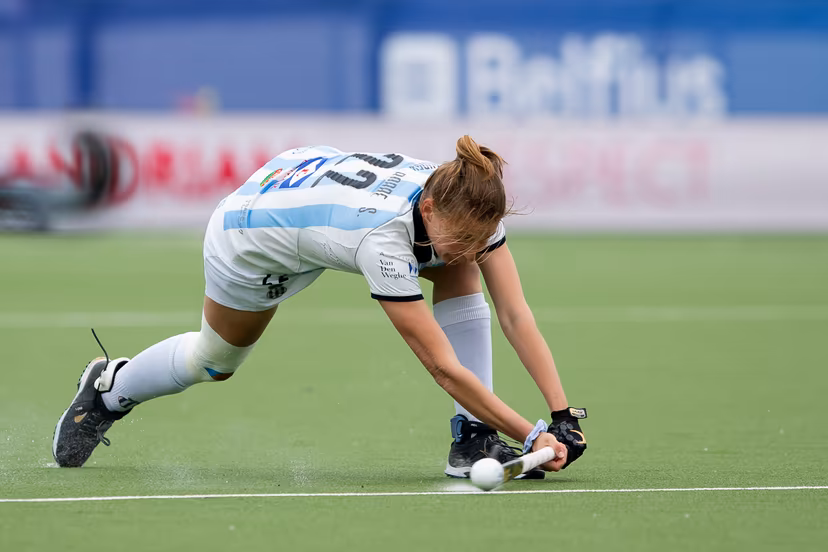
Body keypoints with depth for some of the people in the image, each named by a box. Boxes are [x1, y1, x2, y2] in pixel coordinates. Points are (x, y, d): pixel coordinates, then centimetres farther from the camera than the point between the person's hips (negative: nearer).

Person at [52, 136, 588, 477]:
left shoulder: (467, 208, -29)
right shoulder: (383, 239, -46)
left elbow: (517, 315, -28)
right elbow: (443, 366, -44)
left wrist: (564, 415, -36)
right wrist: (530, 436, -44)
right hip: (251, 237, -5)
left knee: (461, 275, -17)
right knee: (215, 362, 19)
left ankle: (473, 436, -12)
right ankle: (108, 390, 49)